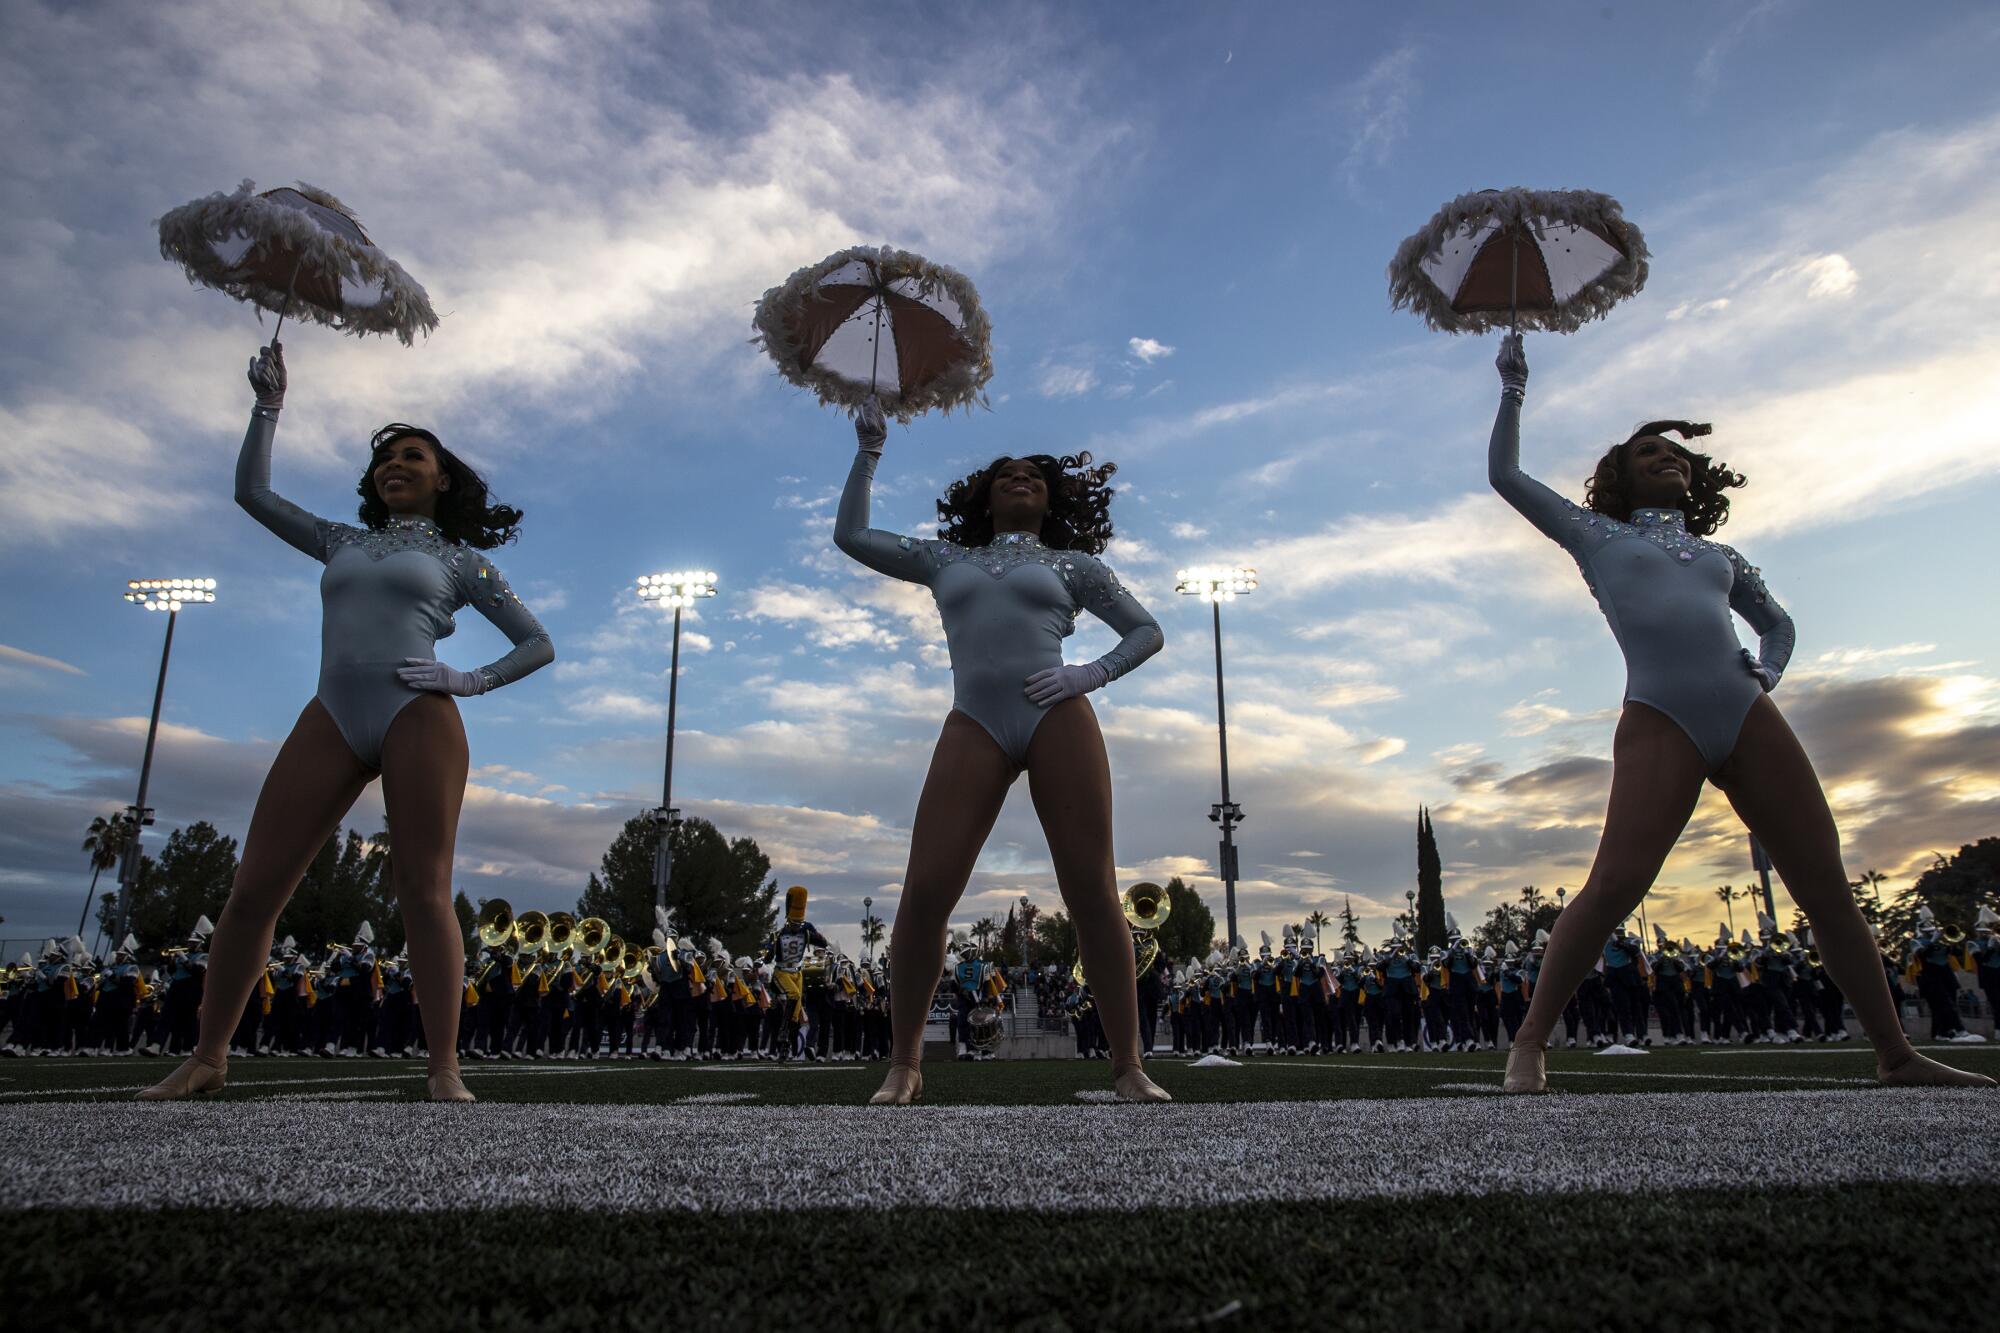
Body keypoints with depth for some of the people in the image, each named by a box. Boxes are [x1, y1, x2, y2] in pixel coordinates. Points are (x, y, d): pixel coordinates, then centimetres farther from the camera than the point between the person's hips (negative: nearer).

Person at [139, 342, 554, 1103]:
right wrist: (268, 404, 24)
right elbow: (252, 492, 28)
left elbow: (540, 645, 11)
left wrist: (470, 682, -4)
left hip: (418, 716, -4)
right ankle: (208, 1057, 12)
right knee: (253, 890, -2)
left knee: (423, 891, -11)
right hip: (331, 718, 4)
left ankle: (445, 1072, -11)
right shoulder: (343, 543, 27)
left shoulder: (460, 559, 16)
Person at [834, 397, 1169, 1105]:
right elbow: (851, 536, 27)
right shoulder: (945, 558, 26)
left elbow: (1148, 632, 19)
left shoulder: (1071, 563, 20)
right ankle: (904, 1062, 5)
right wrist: (869, 451, 27)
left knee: (1093, 892, -6)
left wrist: (1092, 674, 2)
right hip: (973, 727, 1)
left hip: (1058, 719, -1)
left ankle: (1128, 1067, 4)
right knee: (924, 892, -11)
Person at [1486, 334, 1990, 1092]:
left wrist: (1769, 670, 14)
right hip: (1658, 721, -5)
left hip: (1748, 716, 5)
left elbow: (1777, 621, 36)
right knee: (1616, 883, -20)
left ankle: (1897, 1055, 16)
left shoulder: (1718, 554, 27)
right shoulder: (1597, 536, 17)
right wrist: (1513, 391, 19)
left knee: (1827, 884, 4)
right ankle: (1529, 1046, -15)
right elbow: (1505, 475, 14)